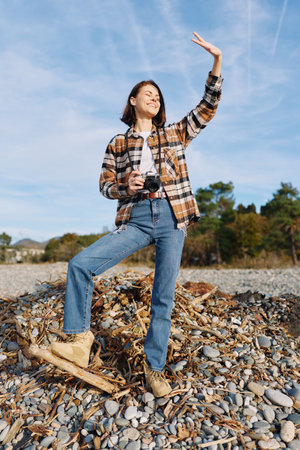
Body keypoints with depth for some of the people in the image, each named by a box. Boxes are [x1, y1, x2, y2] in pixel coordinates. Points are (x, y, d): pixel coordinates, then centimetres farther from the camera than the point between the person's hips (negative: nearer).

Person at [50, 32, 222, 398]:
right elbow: (105, 183, 12)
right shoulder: (118, 144, 14)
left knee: (163, 299, 0)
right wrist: (125, 187, -9)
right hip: (135, 221, 0)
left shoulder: (174, 135, 15)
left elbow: (207, 108, 12)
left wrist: (216, 63, 5)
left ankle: (154, 368, 16)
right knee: (80, 264, -19)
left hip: (172, 220, 0)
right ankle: (80, 340, -2)